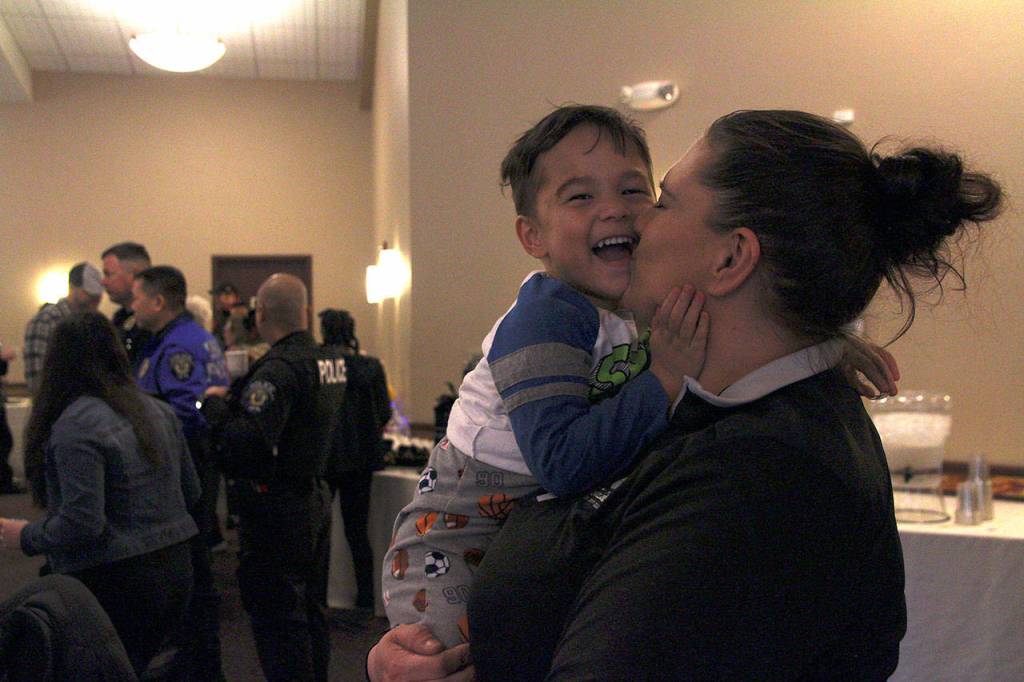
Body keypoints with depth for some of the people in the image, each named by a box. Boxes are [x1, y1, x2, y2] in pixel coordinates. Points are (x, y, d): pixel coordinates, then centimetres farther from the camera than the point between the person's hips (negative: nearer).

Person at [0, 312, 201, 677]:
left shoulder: (75, 426, -15)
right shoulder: (157, 410, 6)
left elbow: (82, 523, -19)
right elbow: (191, 492, 12)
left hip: (114, 582, -7)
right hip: (175, 571, 7)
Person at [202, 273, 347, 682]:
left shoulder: (278, 369, -21)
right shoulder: (332, 361, 6)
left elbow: (247, 444, -30)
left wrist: (216, 404, -14)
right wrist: (238, 396, 13)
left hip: (276, 509, -9)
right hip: (316, 498, 9)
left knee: (277, 617, 2)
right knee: (310, 609, 21)